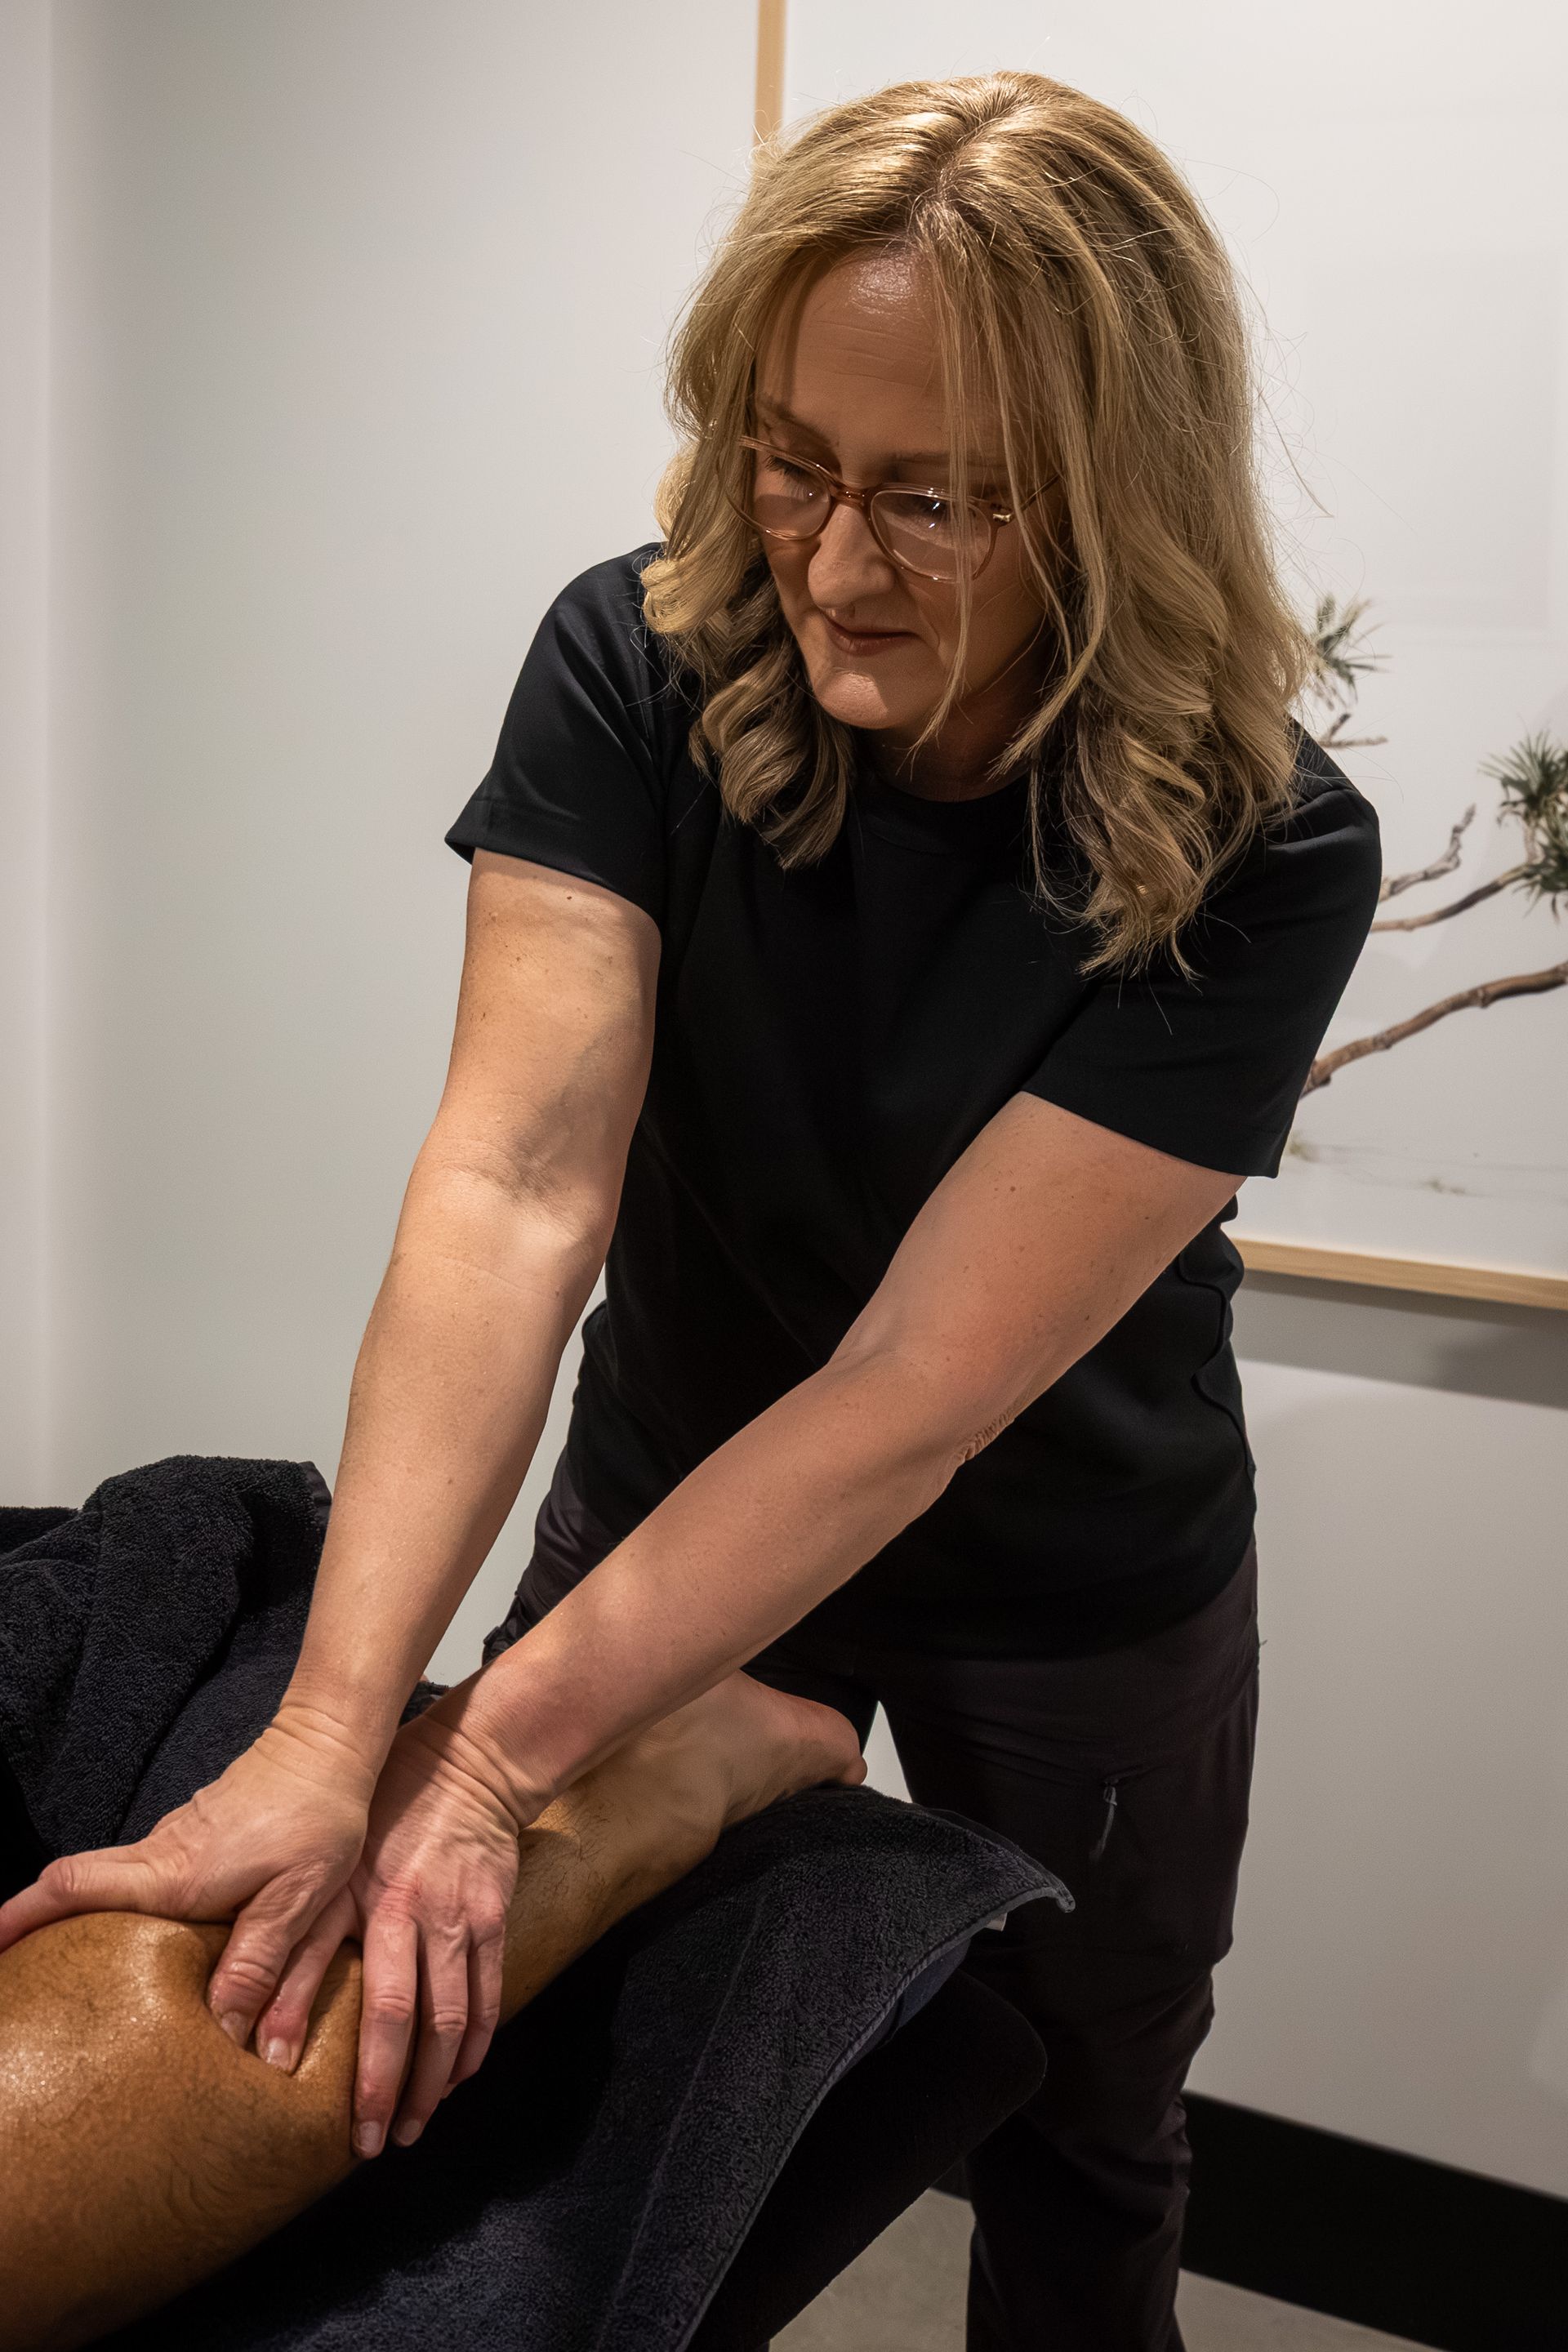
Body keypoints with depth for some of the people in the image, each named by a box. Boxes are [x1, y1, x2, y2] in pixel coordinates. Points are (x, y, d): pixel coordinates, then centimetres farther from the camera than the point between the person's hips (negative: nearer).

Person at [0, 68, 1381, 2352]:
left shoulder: (1257, 854, -27)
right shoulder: (636, 670, -20)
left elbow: (922, 1383, -30)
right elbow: (514, 1177, -29)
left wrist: (494, 1758, -34)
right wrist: (330, 1729, -37)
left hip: (1073, 1587, -1)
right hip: (673, 1487, 2)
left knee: (1081, 2150, 20)